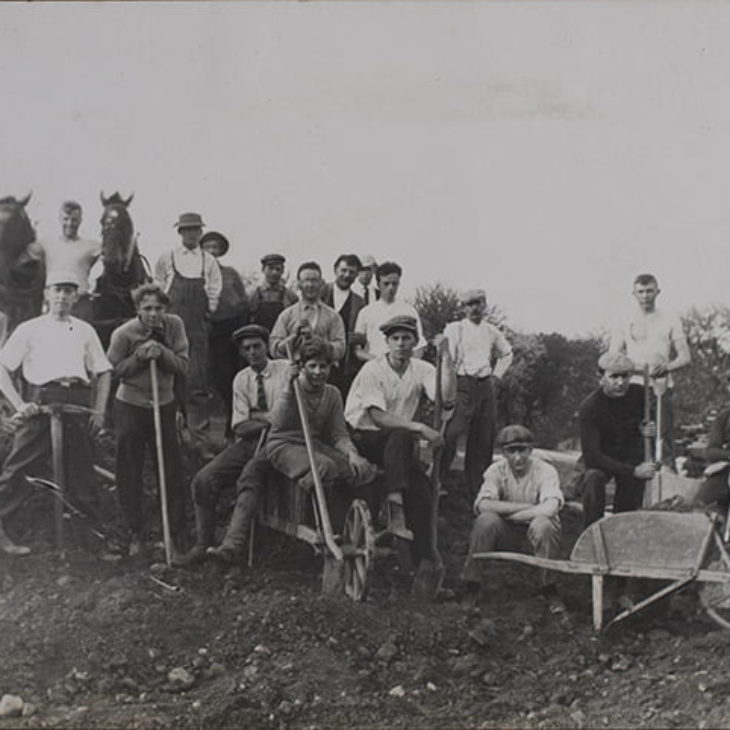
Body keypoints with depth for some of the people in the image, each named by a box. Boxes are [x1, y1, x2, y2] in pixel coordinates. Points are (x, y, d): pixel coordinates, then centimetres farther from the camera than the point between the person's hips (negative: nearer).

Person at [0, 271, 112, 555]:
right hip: (41, 400, -2)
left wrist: (99, 410, 8)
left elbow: (103, 372, 18)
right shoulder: (29, 329, 9)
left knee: (81, 470, 7)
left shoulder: (85, 331, 17)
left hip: (78, 401, 2)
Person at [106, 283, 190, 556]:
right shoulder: (123, 333, -13)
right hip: (129, 407, -2)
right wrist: (139, 356, -19)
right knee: (129, 474, 3)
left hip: (164, 404, 2)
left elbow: (183, 366, -9)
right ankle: (135, 533, 18)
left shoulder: (174, 325, -7)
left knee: (172, 470, 6)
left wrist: (161, 352, -25)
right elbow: (113, 370, -5)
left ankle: (178, 533, 19)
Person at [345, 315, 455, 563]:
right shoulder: (372, 370, -12)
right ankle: (395, 508, -37)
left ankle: (423, 558, -9)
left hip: (398, 443, 4)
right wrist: (420, 428, -27)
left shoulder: (420, 369, 2)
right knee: (402, 436, -34)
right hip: (362, 437, -4)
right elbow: (378, 417, -21)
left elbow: (447, 396, -16)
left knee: (421, 486, -17)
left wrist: (446, 357, -21)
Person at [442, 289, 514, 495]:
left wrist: (497, 375, 17)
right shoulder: (454, 329, 1)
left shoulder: (492, 332, 14)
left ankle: (475, 486, 13)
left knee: (483, 439, 5)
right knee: (452, 432, -16)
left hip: (487, 386, 5)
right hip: (464, 384, -5)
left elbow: (507, 354, 30)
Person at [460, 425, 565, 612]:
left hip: (534, 528, -1)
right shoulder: (497, 470, -12)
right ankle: (472, 585, -13)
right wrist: (525, 506, -30)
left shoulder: (545, 471, -18)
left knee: (543, 524, -35)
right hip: (506, 531, 1)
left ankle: (549, 588, -15)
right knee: (485, 520, -29)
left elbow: (550, 508, -35)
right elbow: (483, 505, -28)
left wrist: (508, 513, -28)